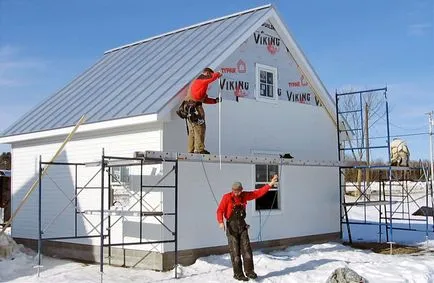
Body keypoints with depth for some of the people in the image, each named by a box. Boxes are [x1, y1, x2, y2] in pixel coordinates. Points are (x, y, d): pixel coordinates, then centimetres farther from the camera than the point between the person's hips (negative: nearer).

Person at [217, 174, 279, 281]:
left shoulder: (244, 195, 5)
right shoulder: (227, 197, -9)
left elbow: (258, 193, 7)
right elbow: (220, 210, -14)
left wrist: (270, 184, 2)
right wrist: (221, 222, -30)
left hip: (242, 225, 4)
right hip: (231, 226, -4)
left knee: (246, 249, 2)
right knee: (235, 251, 0)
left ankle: (249, 271, 10)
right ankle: (238, 274, 7)